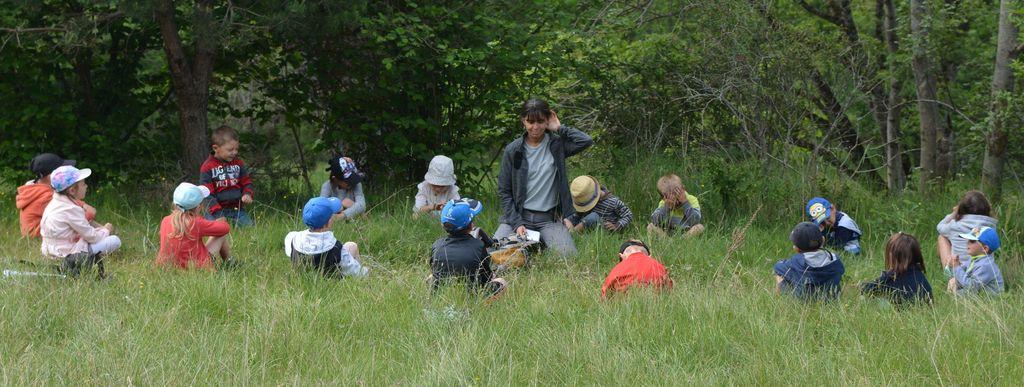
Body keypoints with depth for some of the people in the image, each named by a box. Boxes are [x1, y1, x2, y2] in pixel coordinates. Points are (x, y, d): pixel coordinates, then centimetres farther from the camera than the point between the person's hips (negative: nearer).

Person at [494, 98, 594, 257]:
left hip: (549, 219, 0)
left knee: (567, 256, -23)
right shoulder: (512, 150, 2)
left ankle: (541, 244, 9)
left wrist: (559, 128, -5)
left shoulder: (556, 144, 1)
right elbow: (504, 191, 3)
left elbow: (586, 141, -18)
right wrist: (517, 223, -9)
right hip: (518, 215, 0)